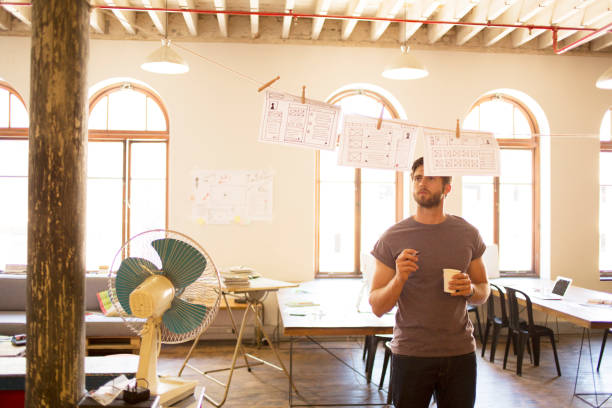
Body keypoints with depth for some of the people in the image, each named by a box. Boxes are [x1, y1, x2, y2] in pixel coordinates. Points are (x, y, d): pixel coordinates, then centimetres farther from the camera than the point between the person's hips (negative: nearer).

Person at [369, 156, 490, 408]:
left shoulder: (468, 234, 3)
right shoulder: (392, 238, -4)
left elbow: (484, 290, 13)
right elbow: (377, 307, -4)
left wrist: (471, 290, -9)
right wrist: (399, 279, -22)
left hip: (460, 352, 2)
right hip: (409, 353, -2)